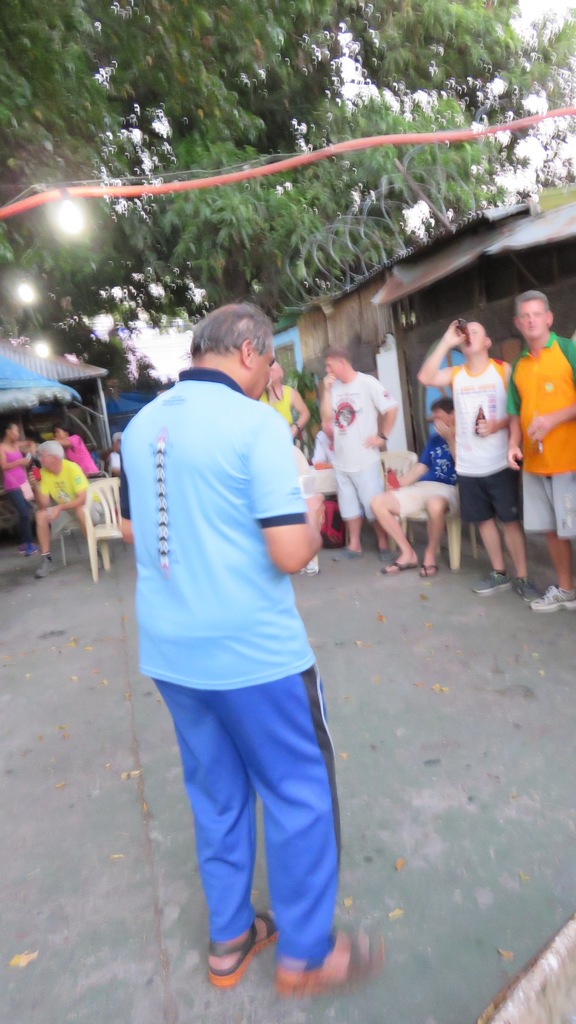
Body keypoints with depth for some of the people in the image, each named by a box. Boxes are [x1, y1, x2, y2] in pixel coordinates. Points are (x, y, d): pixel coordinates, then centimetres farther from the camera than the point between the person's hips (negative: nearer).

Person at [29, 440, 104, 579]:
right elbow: (43, 504, -11)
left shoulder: (72, 468, -24)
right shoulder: (44, 472, -8)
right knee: (41, 515, -16)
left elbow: (82, 498, -29)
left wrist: (60, 507, -37)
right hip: (66, 510, 6)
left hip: (90, 505, -6)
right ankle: (46, 559, -7)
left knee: (80, 510, -38)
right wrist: (36, 487, -25)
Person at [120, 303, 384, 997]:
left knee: (216, 793, 23)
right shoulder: (257, 424, -15)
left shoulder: (139, 427, 6)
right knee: (300, 793, 14)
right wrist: (312, 520, 1)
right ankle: (305, 955, 31)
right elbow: (290, 554, -20)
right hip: (251, 652, -7)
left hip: (166, 650, 7)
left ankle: (229, 940, 40)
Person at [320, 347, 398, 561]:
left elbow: (392, 408, -9)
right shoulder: (334, 387, 8)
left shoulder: (367, 383, -10)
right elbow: (327, 417, 1)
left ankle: (383, 543, 17)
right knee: (349, 504, 14)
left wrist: (382, 436, -10)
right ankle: (354, 545, 26)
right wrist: (327, 390, -5)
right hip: (341, 458, 6)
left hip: (364, 458, -6)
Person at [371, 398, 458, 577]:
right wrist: (399, 484, 4)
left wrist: (450, 439, -14)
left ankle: (430, 554, -15)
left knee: (435, 505, -45)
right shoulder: (434, 439, 20)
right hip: (423, 487, 7)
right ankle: (408, 553, -6)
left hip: (449, 489, -7)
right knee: (378, 502, -10)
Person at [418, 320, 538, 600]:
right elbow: (425, 378, -11)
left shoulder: (504, 369, 0)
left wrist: (497, 425, -19)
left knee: (511, 520, 0)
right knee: (484, 519, 12)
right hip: (468, 466, 4)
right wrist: (446, 343, -10)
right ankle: (499, 574, 26)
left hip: (499, 462, -3)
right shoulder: (455, 374, 8)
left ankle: (522, 578, 13)